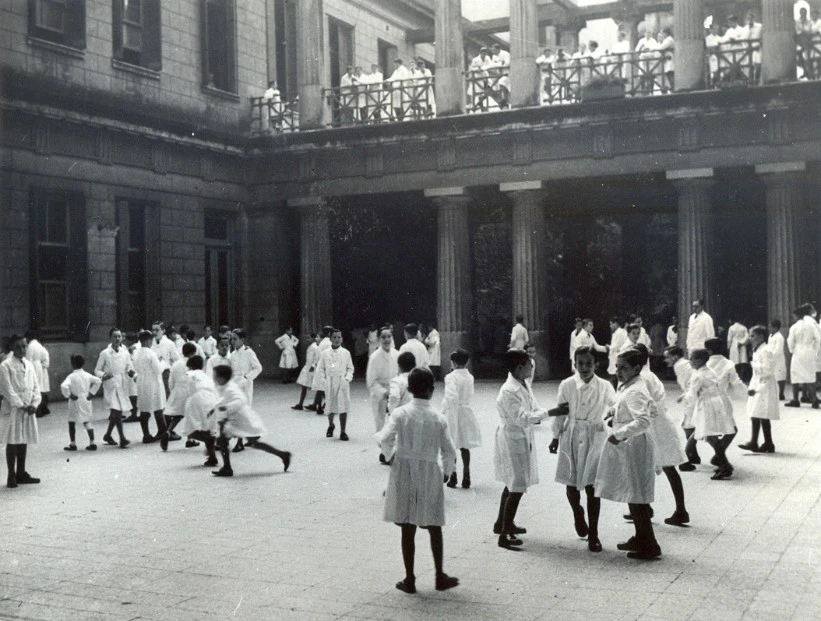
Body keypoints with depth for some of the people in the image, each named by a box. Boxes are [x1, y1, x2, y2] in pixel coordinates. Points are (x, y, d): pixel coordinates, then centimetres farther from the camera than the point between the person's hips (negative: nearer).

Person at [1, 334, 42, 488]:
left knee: (24, 441, 10)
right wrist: (21, 406, -15)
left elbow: (35, 387, 9)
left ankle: (21, 473, 19)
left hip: (28, 410, 5)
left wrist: (34, 404, -6)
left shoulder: (29, 364, 10)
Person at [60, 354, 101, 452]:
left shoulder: (72, 376, -15)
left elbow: (64, 386, -29)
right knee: (87, 422, 12)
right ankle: (92, 443, 7)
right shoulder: (87, 375, 0)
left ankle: (73, 444, 16)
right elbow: (98, 381, 0)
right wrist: (91, 393, 2)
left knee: (71, 422, 11)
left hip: (75, 402, -5)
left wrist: (68, 395, -14)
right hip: (86, 401, 5)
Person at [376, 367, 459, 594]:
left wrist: (390, 452, 6)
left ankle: (409, 579, 12)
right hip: (430, 474, 0)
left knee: (408, 529, 6)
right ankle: (440, 576, 20)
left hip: (404, 473, 0)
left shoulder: (400, 413, -7)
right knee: (434, 528, 14)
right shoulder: (438, 418, -5)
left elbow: (385, 439, -16)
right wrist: (446, 471, 14)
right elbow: (449, 451, -4)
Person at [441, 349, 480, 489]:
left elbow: (451, 397, -27)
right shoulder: (469, 377, 2)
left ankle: (453, 476, 8)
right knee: (464, 446, 13)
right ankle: (466, 477, 15)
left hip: (453, 413, -5)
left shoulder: (451, 377, -17)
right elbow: (470, 395, 9)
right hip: (466, 411, 5)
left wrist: (444, 409, -16)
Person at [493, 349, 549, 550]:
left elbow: (532, 410, 9)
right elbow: (523, 419, -27)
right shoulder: (509, 391, -24)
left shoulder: (523, 386, 5)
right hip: (513, 441, -10)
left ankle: (502, 523, 37)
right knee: (517, 488, -6)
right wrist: (548, 413, -24)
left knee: (513, 485, 21)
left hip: (522, 440, 10)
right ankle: (504, 535, 1)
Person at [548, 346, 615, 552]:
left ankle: (593, 534, 11)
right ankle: (578, 514, 41)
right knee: (571, 483, 8)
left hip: (595, 439, -1)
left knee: (591, 487, 0)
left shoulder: (604, 387, -5)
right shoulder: (567, 385, -4)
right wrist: (556, 436, 6)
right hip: (571, 437, 1)